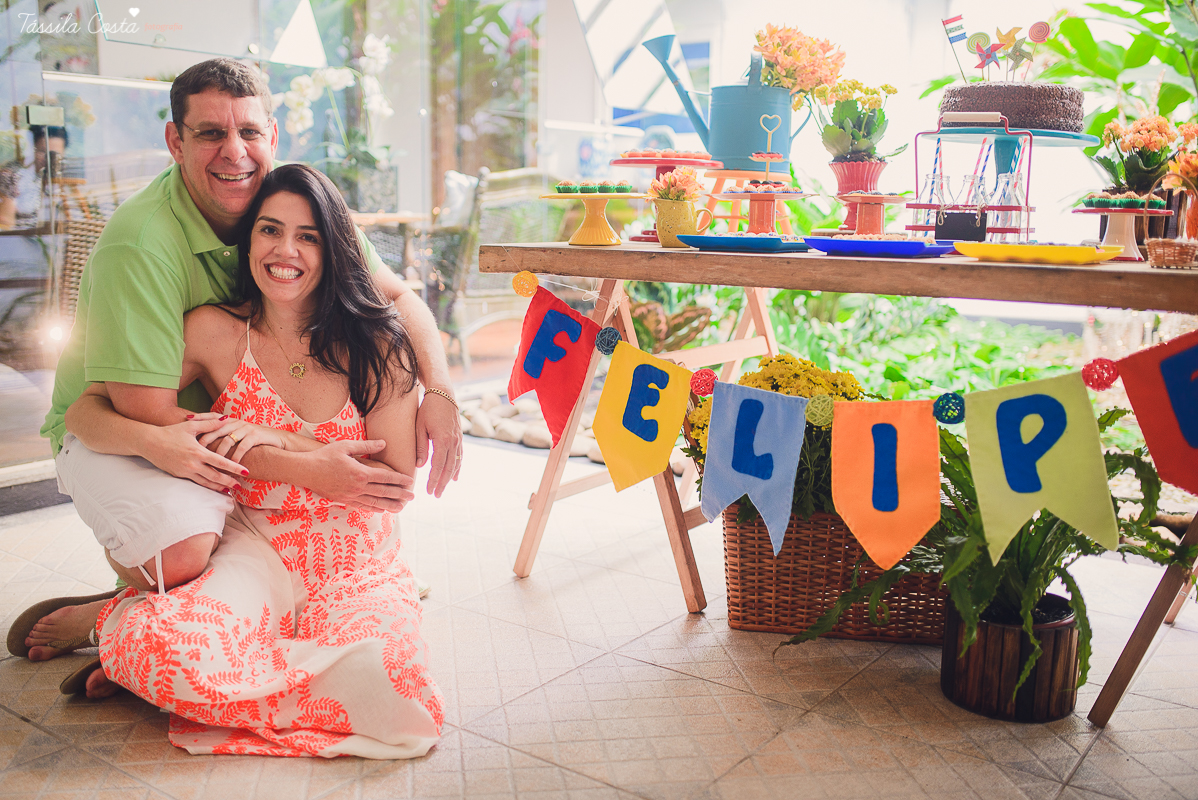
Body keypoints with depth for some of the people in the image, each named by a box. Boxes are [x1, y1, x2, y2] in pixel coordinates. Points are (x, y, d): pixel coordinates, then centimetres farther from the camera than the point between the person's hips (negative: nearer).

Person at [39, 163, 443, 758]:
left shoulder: (374, 344, -3)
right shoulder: (215, 333, -2)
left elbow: (397, 482, -6)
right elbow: (84, 413, 0)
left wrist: (285, 442, -18)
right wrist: (156, 439, -23)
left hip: (357, 563, 2)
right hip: (255, 547, -1)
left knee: (386, 679, -31)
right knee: (172, 647, -35)